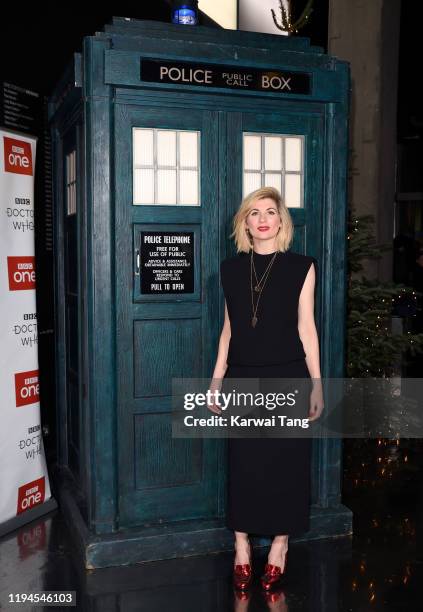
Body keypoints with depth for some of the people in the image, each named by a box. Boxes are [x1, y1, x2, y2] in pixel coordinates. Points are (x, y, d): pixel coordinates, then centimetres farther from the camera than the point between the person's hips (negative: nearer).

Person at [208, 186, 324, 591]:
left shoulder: (301, 266, 0)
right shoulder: (231, 268, 6)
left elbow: (306, 327, 0)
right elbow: (229, 328, 10)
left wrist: (317, 383, -3)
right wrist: (217, 378, 8)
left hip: (287, 378, -2)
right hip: (243, 379, 2)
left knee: (286, 462, 6)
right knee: (243, 464, 8)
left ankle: (279, 547, 23)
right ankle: (241, 550, 22)